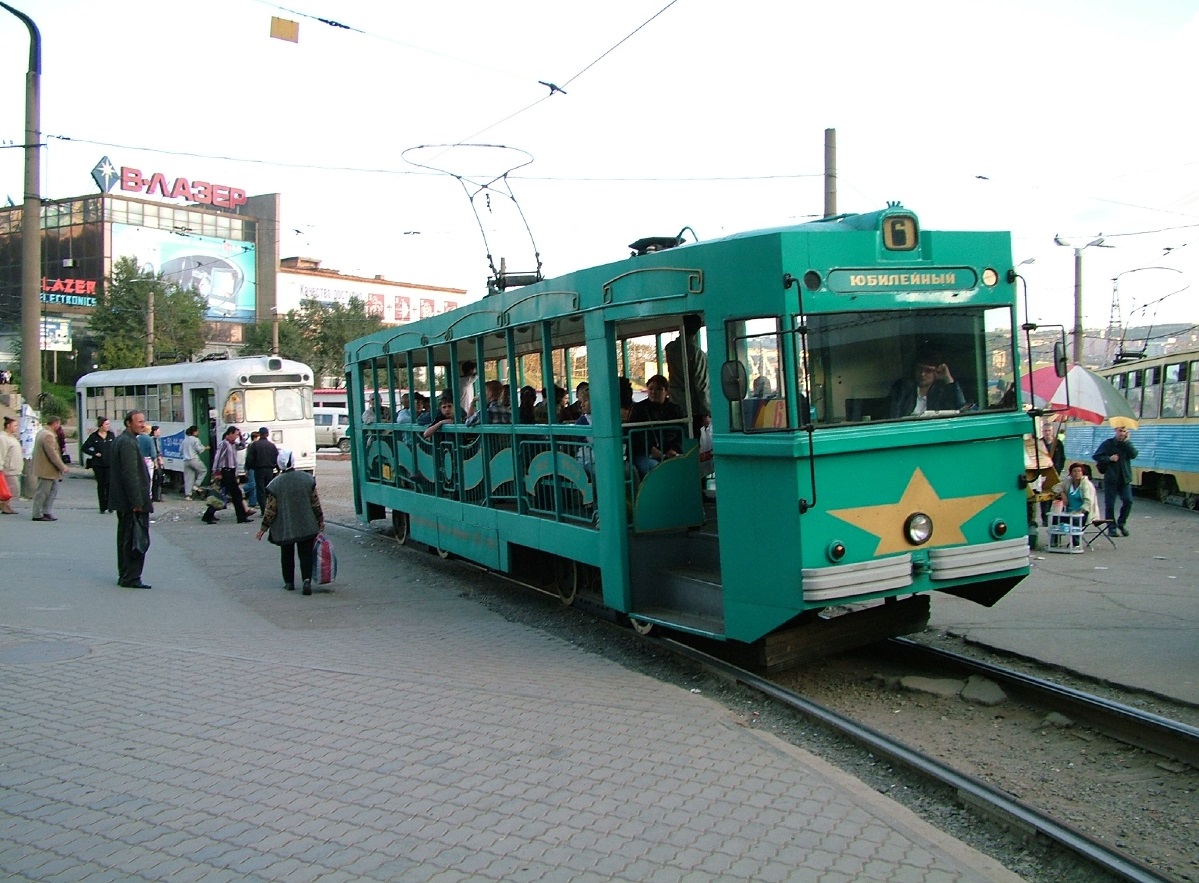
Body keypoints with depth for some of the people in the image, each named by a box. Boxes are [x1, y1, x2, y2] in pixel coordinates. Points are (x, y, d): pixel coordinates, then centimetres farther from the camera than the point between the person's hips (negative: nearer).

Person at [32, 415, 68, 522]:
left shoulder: (42, 433, 15)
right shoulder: (48, 435, -20)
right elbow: (53, 454, -23)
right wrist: (62, 467, -17)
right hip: (46, 469, -11)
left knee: (53, 489, 14)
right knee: (42, 492, -2)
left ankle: (46, 512, 16)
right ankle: (37, 515, 5)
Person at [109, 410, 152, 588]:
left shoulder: (121, 440, 16)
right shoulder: (128, 443, -17)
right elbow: (130, 474, -22)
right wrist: (137, 502, -22)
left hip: (123, 501, 11)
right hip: (132, 501, -11)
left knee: (126, 539, 16)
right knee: (138, 540, -7)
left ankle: (125, 576, 24)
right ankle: (130, 578, -4)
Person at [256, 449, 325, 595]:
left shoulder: (275, 484, -11)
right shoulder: (307, 479, -5)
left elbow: (270, 510, -8)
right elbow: (316, 503, 0)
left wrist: (263, 528, 3)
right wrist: (321, 520, 12)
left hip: (284, 529, -1)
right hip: (306, 527, 1)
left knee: (287, 555, 16)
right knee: (306, 554, 6)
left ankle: (289, 582, 22)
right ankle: (307, 579, -11)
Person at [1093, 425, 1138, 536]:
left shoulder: (1127, 444, 10)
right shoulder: (1108, 443, 2)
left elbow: (1133, 455, -9)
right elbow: (1095, 456, 0)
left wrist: (1126, 442, -12)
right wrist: (1109, 458, -13)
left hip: (1124, 479, 2)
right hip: (1111, 479, -2)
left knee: (1128, 501, -10)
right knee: (1110, 504, 0)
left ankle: (1121, 523, 11)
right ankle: (1112, 528, 10)